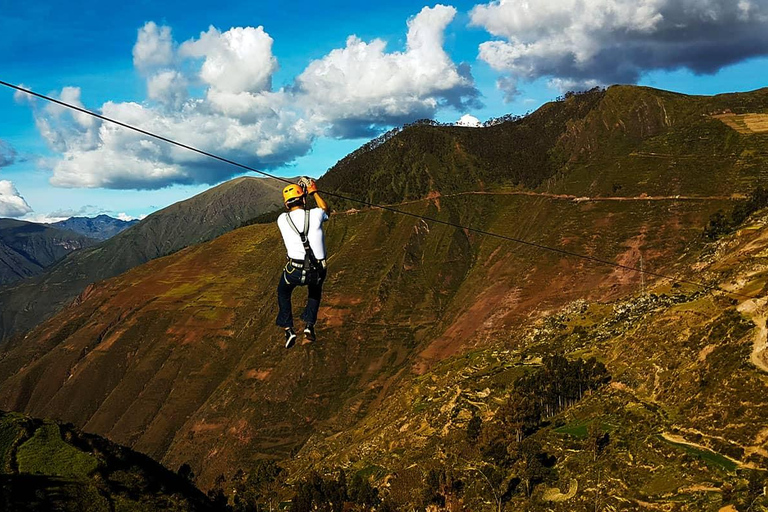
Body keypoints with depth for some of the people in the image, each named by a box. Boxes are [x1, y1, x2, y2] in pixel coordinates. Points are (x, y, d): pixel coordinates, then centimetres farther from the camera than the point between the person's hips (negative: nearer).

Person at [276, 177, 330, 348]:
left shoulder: (282, 219, -2)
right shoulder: (315, 214, -5)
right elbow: (326, 209, 21)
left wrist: (302, 192, 28)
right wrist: (314, 191, 32)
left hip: (295, 270, -1)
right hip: (318, 271, 1)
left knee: (283, 293, 30)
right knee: (315, 292, 35)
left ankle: (288, 329, 19)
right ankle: (309, 325, 18)